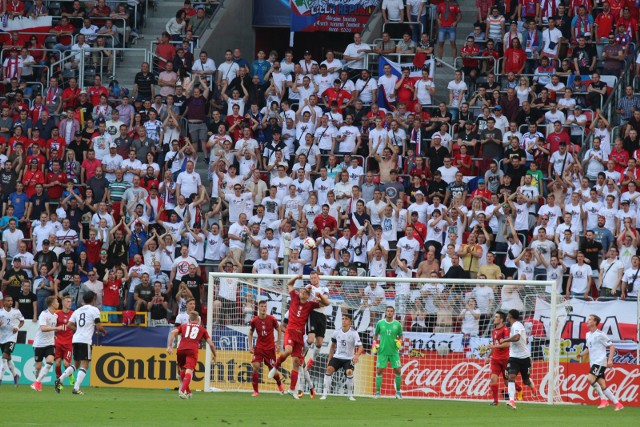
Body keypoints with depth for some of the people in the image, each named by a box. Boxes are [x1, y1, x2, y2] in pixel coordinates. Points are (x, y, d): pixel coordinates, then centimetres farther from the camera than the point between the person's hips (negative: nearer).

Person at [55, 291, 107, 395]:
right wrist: (104, 332, 14)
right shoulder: (94, 310, -2)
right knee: (84, 365, -2)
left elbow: (69, 325, 12)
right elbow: (98, 326, -7)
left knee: (76, 364, 18)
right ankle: (76, 388, -12)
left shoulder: (77, 311, 15)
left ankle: (59, 379, 4)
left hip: (75, 339, 6)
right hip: (86, 340, -6)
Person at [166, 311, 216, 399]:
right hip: (192, 350, -2)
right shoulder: (202, 329, 24)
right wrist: (214, 355, 34)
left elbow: (173, 332, 6)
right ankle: (183, 391, -34)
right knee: (189, 370, -12)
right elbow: (211, 344, 20)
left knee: (183, 370, 22)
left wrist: (169, 346, 2)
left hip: (181, 349, 2)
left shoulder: (183, 326, 26)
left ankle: (187, 392, 28)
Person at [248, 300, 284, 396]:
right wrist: (250, 346, 0)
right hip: (259, 347, 1)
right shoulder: (254, 321, -5)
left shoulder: (272, 319, -8)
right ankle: (255, 391, -9)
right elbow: (250, 334, 9)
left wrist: (278, 343, 4)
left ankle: (280, 384, 37)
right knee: (256, 366, -17)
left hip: (270, 348, -1)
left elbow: (279, 330, 7)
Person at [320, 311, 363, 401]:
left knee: (349, 372, -29)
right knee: (329, 369, -22)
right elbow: (333, 346, 17)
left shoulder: (354, 333, -10)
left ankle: (350, 395, -9)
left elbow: (360, 347, -16)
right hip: (337, 357, 3)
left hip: (349, 359, -3)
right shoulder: (337, 332, 2)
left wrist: (356, 356, -37)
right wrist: (329, 360, 15)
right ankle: (324, 394, -20)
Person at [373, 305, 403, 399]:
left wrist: (399, 341, -9)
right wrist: (375, 343, -3)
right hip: (382, 351, 0)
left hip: (394, 352, 0)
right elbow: (375, 335, 13)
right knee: (379, 371, -3)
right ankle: (377, 392, 5)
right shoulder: (380, 323, 1)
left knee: (398, 371, -3)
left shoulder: (397, 324, 1)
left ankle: (398, 392, 11)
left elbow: (400, 336, 12)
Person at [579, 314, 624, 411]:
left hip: (600, 362, -8)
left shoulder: (600, 334, -9)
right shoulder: (588, 335, 15)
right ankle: (618, 404, 7)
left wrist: (610, 360, -18)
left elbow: (612, 346, -8)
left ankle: (603, 399, -13)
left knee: (590, 378, -23)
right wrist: (581, 354, 8)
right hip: (593, 362, 8)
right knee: (602, 386, 3)